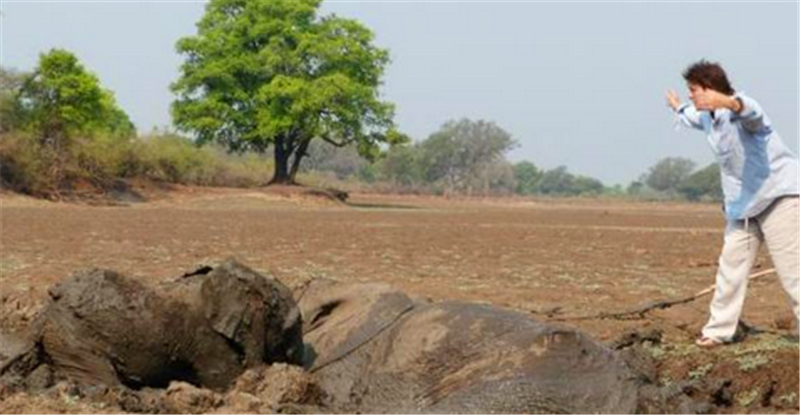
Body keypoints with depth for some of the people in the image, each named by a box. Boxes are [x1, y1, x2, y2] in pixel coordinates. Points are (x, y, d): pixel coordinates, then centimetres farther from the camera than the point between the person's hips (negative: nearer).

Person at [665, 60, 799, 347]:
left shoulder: (738, 111, -21)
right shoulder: (708, 117, 10)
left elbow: (751, 112, -48)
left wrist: (728, 102, -71)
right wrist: (679, 109, 58)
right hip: (742, 200, 9)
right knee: (731, 263, 11)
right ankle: (720, 329, 18)